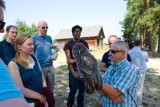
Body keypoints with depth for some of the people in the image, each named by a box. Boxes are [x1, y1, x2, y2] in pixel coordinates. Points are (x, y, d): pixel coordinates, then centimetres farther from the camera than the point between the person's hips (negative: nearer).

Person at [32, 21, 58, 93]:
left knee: (51, 89, 16)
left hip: (50, 66, 5)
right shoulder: (34, 38, -6)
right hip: (40, 67, -5)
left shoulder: (49, 38, 9)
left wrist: (55, 54, 0)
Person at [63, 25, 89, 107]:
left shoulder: (84, 43, 5)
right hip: (73, 70, -2)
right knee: (73, 90, 4)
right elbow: (68, 60, -6)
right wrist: (73, 72, -12)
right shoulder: (68, 44, -1)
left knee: (82, 90, 11)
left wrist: (74, 60, -15)